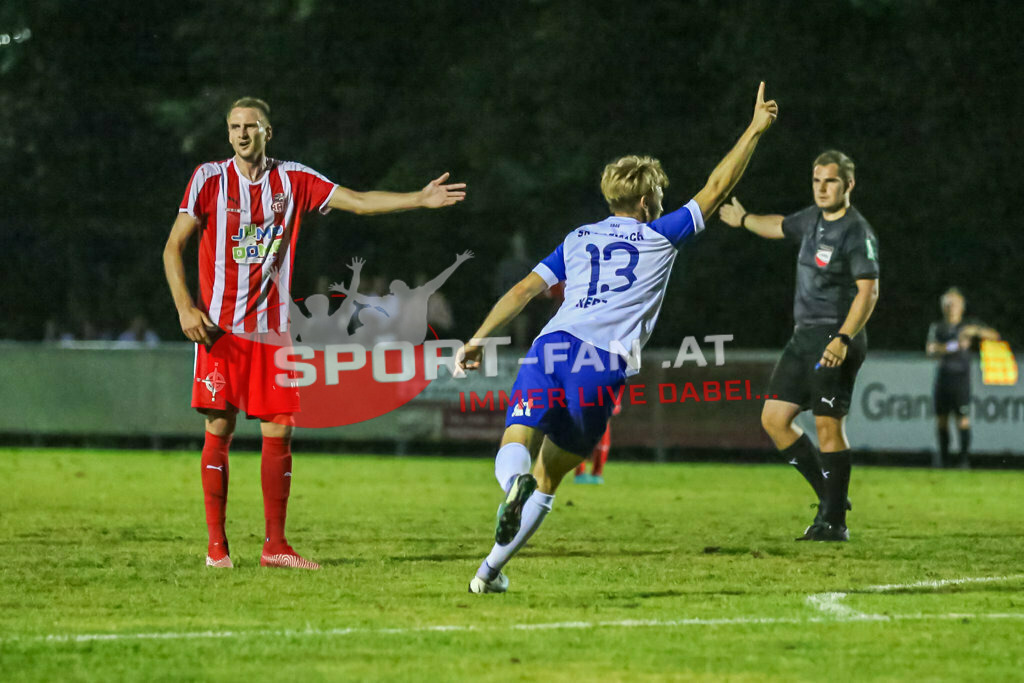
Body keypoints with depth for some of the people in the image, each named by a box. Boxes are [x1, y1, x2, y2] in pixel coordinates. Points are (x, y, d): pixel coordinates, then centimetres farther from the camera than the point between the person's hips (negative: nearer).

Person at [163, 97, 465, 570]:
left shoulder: (293, 180, 7)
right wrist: (185, 309, -10)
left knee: (280, 431, -2)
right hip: (218, 326, -2)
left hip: (272, 329, 2)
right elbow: (174, 247, 1)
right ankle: (216, 543, 2)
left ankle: (275, 544, 4)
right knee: (219, 429, -4)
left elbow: (359, 202, 7)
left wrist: (420, 198, -4)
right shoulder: (209, 179, 0)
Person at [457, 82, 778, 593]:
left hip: (553, 346, 2)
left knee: (516, 447, -10)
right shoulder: (659, 237, 16)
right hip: (604, 368, -2)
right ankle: (491, 569, 2)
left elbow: (524, 290, 16)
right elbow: (716, 189, 20)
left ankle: (515, 480, -47)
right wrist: (755, 130, 27)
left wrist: (479, 339, 16)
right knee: (549, 478, 8)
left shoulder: (577, 240, 23)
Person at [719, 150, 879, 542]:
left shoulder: (857, 232, -12)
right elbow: (781, 227, 36)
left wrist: (844, 339, -28)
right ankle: (829, 496, 15)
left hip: (836, 339, -9)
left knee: (828, 424, -12)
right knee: (774, 418, 6)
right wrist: (744, 221, 49)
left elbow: (868, 291, -19)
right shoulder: (813, 219, 13)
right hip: (804, 336, 9)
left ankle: (834, 522, -7)